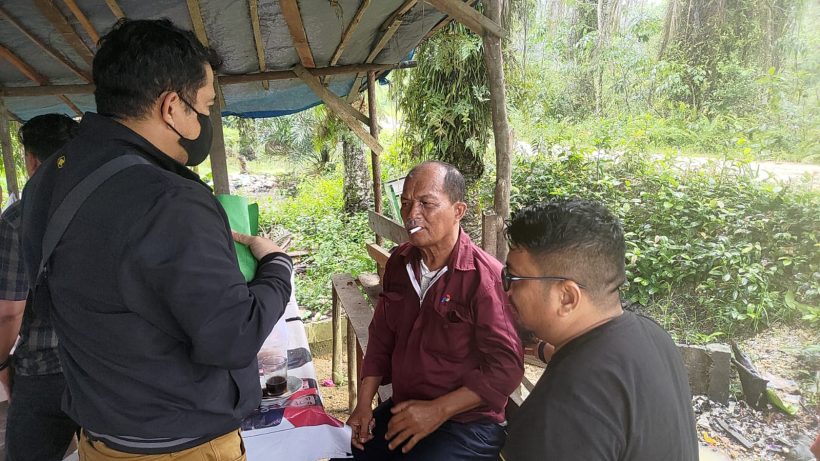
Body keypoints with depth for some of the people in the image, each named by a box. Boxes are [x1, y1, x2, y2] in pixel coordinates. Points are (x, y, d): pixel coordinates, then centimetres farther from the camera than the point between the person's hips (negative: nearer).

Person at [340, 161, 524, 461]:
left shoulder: (485, 277, -21)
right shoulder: (399, 262, 1)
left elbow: (506, 368, -20)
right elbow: (381, 338, 9)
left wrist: (437, 411, -21)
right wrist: (364, 404, 1)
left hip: (466, 423, -6)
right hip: (403, 411, 6)